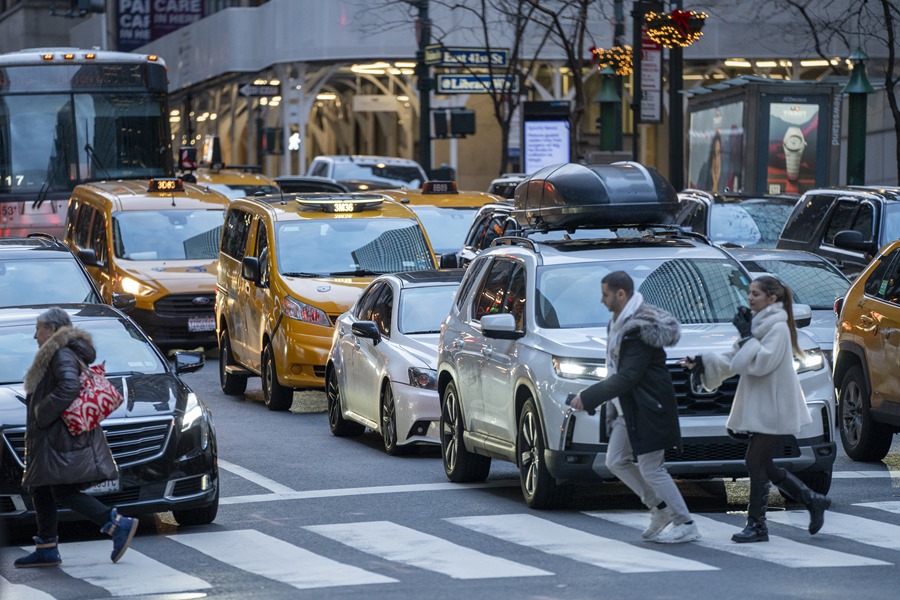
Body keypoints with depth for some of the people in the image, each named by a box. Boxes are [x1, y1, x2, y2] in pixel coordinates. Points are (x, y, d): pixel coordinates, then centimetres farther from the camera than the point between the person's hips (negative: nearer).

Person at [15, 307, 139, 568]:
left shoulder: (61, 355, -14)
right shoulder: (56, 355, 18)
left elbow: (69, 388, -28)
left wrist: (42, 414, -20)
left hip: (62, 438, -11)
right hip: (52, 438, 11)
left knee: (64, 493, -13)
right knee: (41, 491, 12)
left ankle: (119, 525, -15)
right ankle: (46, 549, 16)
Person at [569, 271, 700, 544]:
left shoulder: (639, 328, -22)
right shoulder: (619, 322, 9)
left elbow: (627, 377, -25)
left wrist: (588, 397, -25)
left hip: (647, 408, -10)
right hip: (628, 409, 10)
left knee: (651, 469, -6)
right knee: (616, 461, 12)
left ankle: (686, 525, 3)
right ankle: (661, 509, 20)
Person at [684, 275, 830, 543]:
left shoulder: (777, 328, -13)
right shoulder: (758, 325, 15)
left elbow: (762, 362, -24)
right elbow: (733, 360, 16)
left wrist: (747, 336, -17)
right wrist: (703, 363, 4)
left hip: (772, 408, -9)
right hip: (757, 407, 9)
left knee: (756, 463, -8)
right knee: (763, 465, 10)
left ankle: (756, 525, -1)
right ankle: (813, 501, 21)